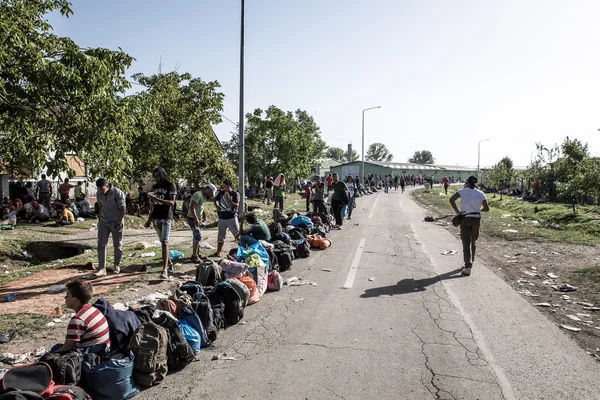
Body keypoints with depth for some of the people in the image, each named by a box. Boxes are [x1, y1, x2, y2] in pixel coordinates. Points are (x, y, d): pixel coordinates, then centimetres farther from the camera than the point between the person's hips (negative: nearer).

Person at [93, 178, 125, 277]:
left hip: (116, 223, -4)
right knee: (101, 244, -3)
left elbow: (122, 209, -15)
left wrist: (118, 222, -19)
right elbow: (100, 206, 14)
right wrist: (99, 218, 14)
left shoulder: (118, 193, -16)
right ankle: (102, 268, -1)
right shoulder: (98, 194, 1)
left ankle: (117, 266, 24)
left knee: (117, 245, 6)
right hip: (103, 222, 5)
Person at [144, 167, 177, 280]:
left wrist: (157, 199, -22)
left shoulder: (171, 185, -2)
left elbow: (172, 203, -12)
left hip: (166, 218, -6)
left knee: (164, 242, -15)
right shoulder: (155, 187, 14)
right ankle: (170, 264, 23)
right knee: (162, 242, 11)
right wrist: (149, 220, 16)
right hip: (156, 218, 6)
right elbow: (152, 205, 18)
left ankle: (165, 270, -22)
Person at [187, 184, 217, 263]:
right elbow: (192, 207, -25)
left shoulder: (204, 196, 15)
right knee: (198, 236, -15)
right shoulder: (198, 195, -17)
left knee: (197, 236, 17)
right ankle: (194, 256, -12)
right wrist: (196, 218, -29)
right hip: (192, 219, -10)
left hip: (196, 219, 10)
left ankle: (197, 254, 29)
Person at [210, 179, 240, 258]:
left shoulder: (235, 194, -7)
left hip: (232, 218, -5)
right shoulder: (221, 192, 5)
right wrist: (217, 206, 3)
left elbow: (236, 205, -16)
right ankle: (218, 252, 25)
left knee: (238, 235, -2)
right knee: (220, 236, 14)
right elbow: (215, 199, 22)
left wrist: (229, 199, -27)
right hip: (222, 218, 5)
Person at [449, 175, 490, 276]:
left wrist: (457, 211, -10)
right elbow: (487, 208, 1)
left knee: (466, 243, -2)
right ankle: (471, 262, 34)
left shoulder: (463, 191, -4)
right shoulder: (481, 194, 1)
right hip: (476, 219, 2)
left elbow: (452, 199, -18)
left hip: (465, 219, -2)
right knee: (473, 241, 20)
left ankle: (468, 267, -10)